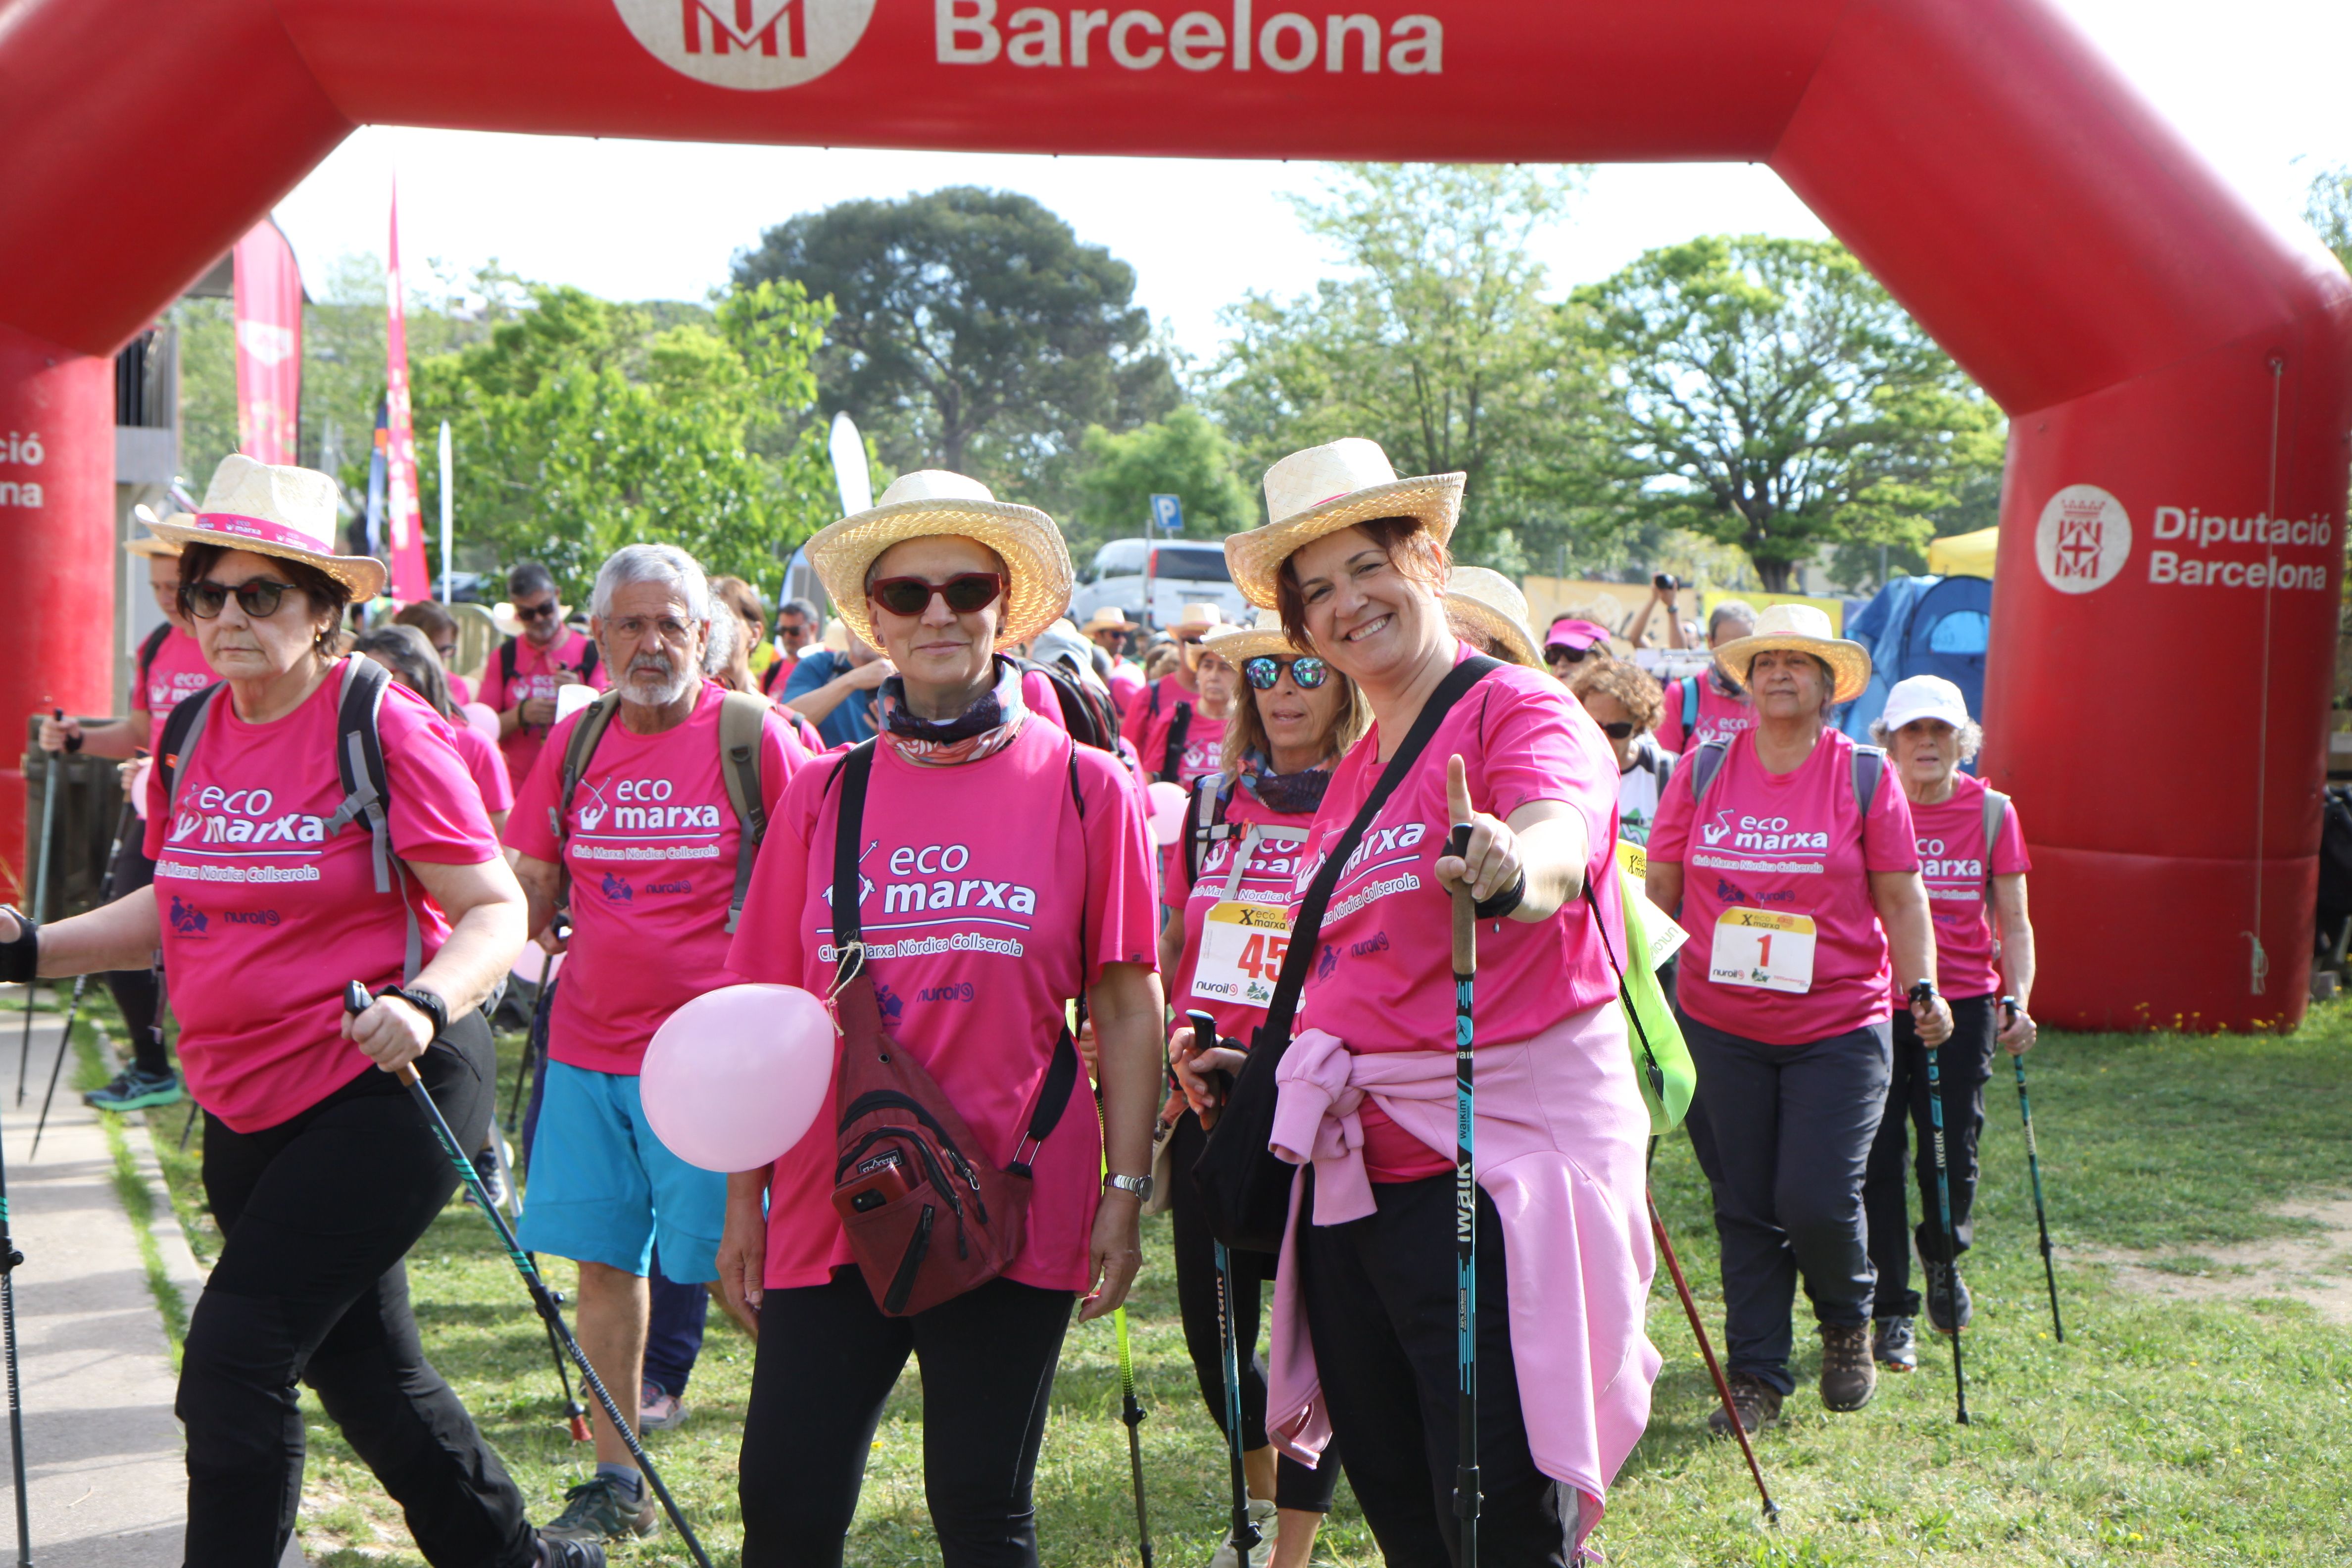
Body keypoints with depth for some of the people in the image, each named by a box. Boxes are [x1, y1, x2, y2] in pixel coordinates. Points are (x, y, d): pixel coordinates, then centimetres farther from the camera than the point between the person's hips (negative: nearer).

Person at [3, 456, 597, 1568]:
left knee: (232, 1370, -12)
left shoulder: (383, 727, -13)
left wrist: (427, 1001, -33)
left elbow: (495, 909, -14)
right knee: (361, 1367, 17)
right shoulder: (195, 735, 7)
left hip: (378, 1092, -8)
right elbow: (178, 906, 19)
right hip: (248, 1106, 8)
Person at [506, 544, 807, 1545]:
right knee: (603, 1262, 10)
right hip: (588, 1048, 5)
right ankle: (617, 1485, 24)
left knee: (741, 1271, -2)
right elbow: (531, 891, 17)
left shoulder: (755, 736, -6)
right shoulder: (575, 742, 8)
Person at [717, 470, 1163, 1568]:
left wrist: (1126, 1192, -4)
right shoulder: (823, 795, 6)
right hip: (834, 1200, 2)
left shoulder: (1085, 789, 1)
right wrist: (743, 1207, 8)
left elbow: (1126, 1009, 2)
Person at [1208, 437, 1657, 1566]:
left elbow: (1559, 842, -30)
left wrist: (1511, 872, -51)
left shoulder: (1522, 711, -7)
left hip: (1504, 1154, -8)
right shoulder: (1351, 774, 18)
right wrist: (1261, 1068, 18)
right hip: (1358, 1167, 8)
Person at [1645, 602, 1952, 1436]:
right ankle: (1756, 1377, 17)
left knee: (1817, 1201, -8)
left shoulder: (1865, 775, 0)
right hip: (1719, 1025, 2)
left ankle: (1848, 1326, 23)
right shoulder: (1703, 769, 4)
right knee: (1744, 1209, 5)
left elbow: (1901, 898, 4)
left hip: (1839, 1028, -2)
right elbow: (1661, 887, 9)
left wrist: (1923, 990, -6)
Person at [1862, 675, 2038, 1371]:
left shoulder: (1992, 813, 3)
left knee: (1953, 1156, 3)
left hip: (1962, 1001, 1)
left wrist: (2019, 1002, -8)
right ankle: (1892, 1313, 10)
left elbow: (2013, 924, 6)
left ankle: (1943, 1260, 35)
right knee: (1878, 1156, -3)